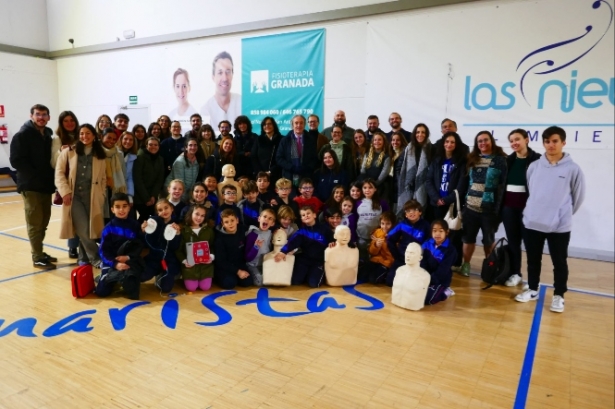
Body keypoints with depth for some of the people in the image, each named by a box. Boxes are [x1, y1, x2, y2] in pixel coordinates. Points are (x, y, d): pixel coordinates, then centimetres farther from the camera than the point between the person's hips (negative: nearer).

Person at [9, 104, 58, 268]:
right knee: (35, 223, -3)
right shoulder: (22, 135, -6)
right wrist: (36, 177, -18)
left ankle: (39, 253, 24)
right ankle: (38, 258, 3)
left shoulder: (48, 135, 14)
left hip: (46, 186, 7)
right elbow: (16, 161, -14)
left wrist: (51, 178, 3)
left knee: (43, 222, 12)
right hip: (31, 186, -7)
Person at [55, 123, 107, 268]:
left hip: (92, 197, 1)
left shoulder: (101, 155, 9)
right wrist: (65, 192, -8)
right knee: (83, 229, -10)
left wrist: (102, 195, 4)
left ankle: (84, 258, 19)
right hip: (74, 195, -1)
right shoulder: (69, 152, 4)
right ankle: (95, 258, 1)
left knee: (89, 229, 1)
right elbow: (59, 172, 2)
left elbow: (103, 178, 11)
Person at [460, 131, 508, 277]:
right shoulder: (472, 159, 11)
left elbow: (503, 185, -9)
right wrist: (462, 202, 6)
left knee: (488, 239, 11)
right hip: (470, 206, 4)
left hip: (489, 208, -3)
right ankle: (465, 264, 23)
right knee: (468, 237, 10)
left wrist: (498, 207, -15)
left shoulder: (500, 159, -4)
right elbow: (466, 182, 11)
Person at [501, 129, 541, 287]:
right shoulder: (509, 160, 11)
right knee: (513, 240, 11)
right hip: (508, 205, 5)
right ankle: (515, 273, 22)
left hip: (527, 205, -5)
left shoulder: (537, 159, -6)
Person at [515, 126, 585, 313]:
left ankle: (559, 296, 25)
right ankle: (532, 290, 31)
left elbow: (578, 196, 2)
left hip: (560, 226, -3)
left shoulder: (573, 169, -7)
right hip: (532, 223, 3)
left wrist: (563, 213, 9)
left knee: (559, 262, 10)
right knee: (533, 260, 15)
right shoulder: (534, 167, 1)